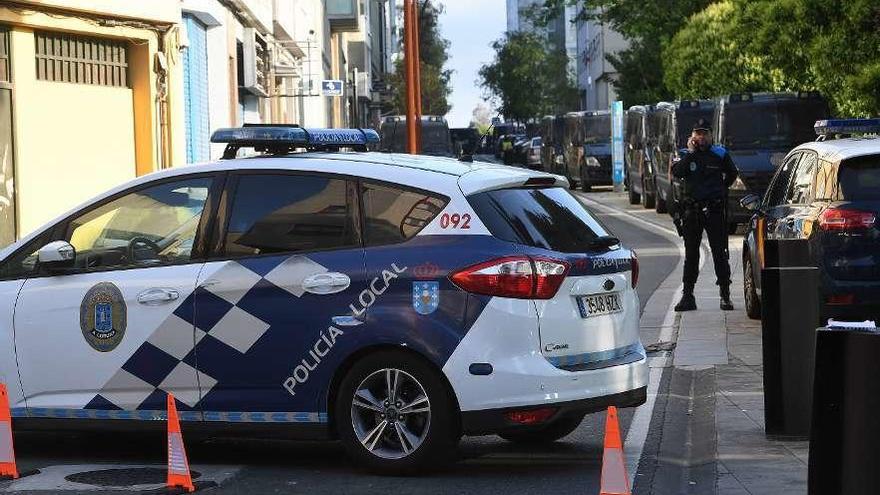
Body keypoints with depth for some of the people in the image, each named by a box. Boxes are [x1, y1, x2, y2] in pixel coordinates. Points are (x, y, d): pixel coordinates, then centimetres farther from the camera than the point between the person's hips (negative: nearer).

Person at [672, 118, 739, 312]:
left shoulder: (719, 154, 5)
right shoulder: (687, 154, 5)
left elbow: (732, 174, 20)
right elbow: (676, 172, -13)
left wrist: (720, 189, 13)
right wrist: (690, 153, -13)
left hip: (714, 209, -1)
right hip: (692, 210, 1)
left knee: (719, 252, -2)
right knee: (691, 254, 6)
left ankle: (725, 295, 1)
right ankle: (688, 295, 9)